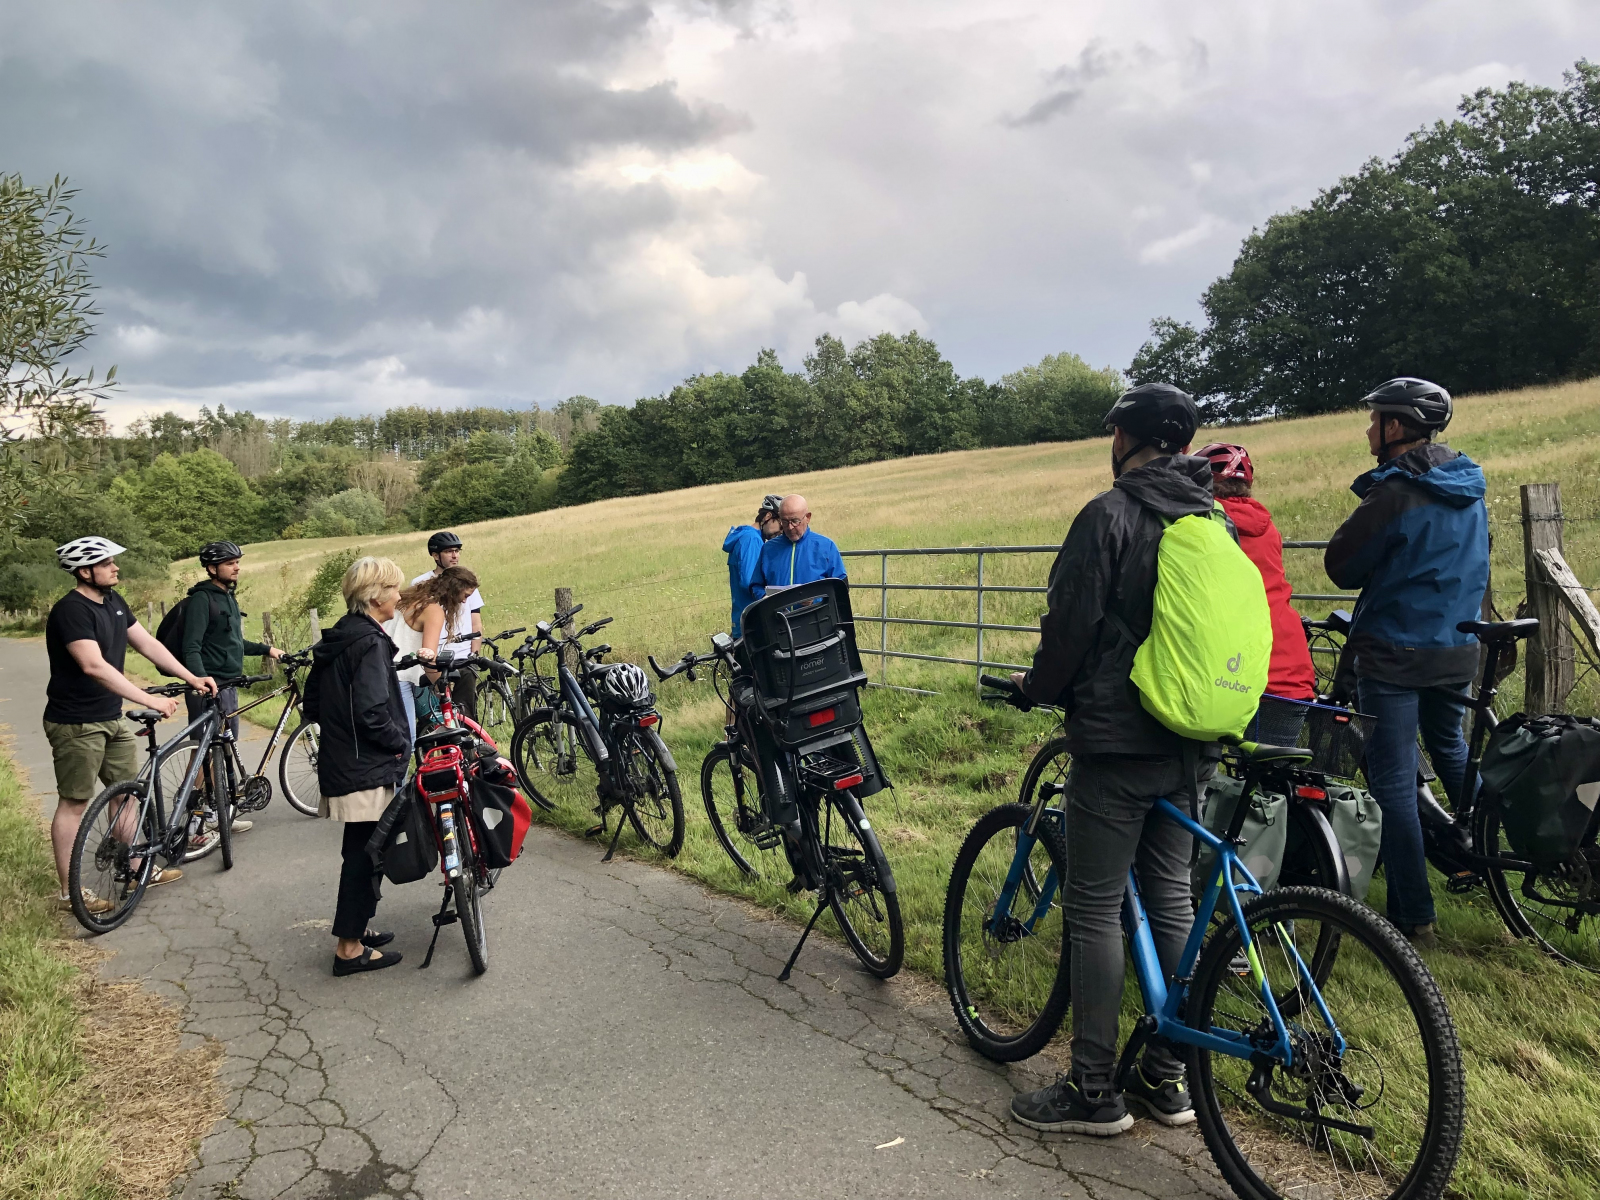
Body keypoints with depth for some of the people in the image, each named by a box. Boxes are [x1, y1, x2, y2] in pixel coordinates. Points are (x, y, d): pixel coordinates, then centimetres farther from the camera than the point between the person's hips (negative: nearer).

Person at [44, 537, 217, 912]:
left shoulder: (114, 602, 6)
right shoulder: (71, 610, -21)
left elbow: (147, 643, 10)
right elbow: (94, 665, -32)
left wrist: (192, 678, 4)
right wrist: (150, 700, -35)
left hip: (111, 718, 9)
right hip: (77, 723, -9)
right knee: (74, 803, 0)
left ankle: (136, 869, 27)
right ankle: (70, 891, 10)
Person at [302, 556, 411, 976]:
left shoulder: (335, 639, 11)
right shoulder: (370, 642, -18)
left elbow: (312, 704, 17)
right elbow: (373, 712, -26)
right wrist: (403, 743, -12)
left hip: (339, 762, 10)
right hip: (367, 768, -10)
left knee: (360, 850, 20)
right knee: (365, 852, -1)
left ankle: (355, 927, 32)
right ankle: (350, 948, 6)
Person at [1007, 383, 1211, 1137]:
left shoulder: (1110, 514, -13)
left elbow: (1072, 623, -13)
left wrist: (1041, 687, 5)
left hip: (1114, 737, -8)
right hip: (1188, 740, 8)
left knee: (1095, 909, 0)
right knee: (1172, 901, 13)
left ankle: (1094, 1092, 8)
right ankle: (1166, 1078, 23)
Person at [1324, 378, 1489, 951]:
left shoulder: (1395, 491, -18)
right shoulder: (1470, 486, 6)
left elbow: (1340, 565, -12)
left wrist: (1377, 565, 6)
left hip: (1396, 651, -8)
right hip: (1459, 647, 8)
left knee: (1394, 783, -2)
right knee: (1450, 749, 28)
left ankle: (1414, 918, 1)